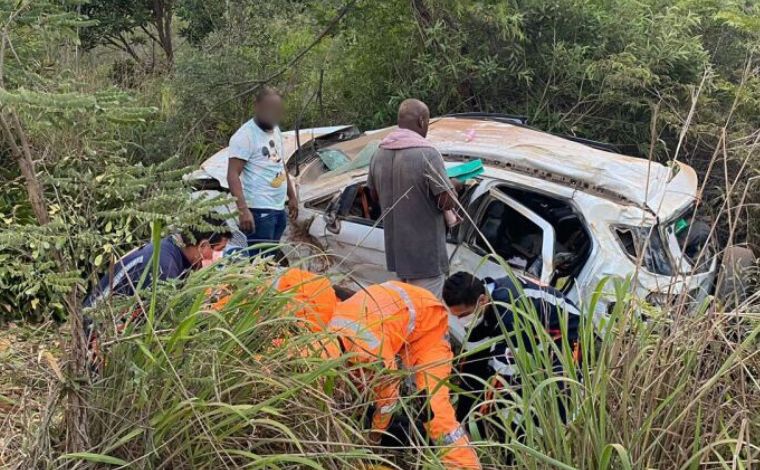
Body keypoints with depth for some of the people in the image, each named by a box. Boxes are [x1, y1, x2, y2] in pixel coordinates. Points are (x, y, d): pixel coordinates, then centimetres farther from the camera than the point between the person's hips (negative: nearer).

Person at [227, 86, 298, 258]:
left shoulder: (275, 131, 14)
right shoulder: (245, 136, -13)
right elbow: (233, 175, -18)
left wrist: (292, 197, 24)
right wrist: (243, 210, -27)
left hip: (279, 208, 9)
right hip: (259, 211, -9)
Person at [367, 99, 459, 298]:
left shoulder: (379, 154, 3)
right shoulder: (427, 154, -20)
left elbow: (374, 194, 16)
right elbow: (447, 202, -19)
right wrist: (451, 186, 1)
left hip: (395, 249, 8)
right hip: (425, 255, -7)